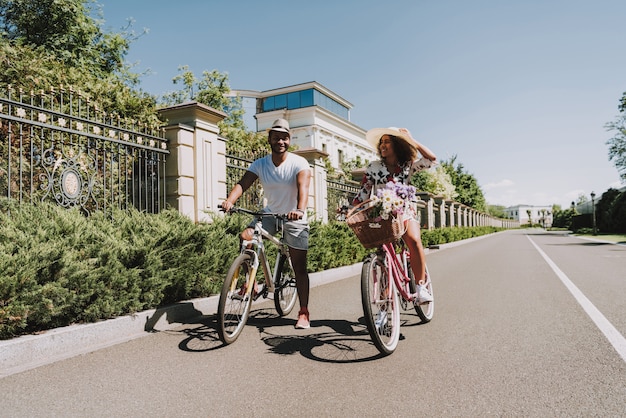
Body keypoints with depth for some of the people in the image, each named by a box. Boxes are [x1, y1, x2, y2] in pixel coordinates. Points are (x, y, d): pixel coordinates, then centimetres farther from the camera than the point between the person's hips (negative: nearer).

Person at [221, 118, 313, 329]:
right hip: (270, 213, 3)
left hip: (295, 218, -3)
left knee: (299, 266, -2)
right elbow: (243, 183, -21)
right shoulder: (260, 164, -7)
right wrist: (229, 200, -42)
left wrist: (300, 210, -52)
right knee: (245, 237, -24)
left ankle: (304, 312, 9)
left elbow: (303, 187, -32)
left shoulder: (299, 163, -15)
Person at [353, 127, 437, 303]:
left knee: (414, 241, -29)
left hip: (405, 212, -1)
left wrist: (412, 140, -4)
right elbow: (363, 192, 7)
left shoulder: (408, 165, 7)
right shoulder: (373, 167, 7)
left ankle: (421, 287, -21)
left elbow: (432, 159, -7)